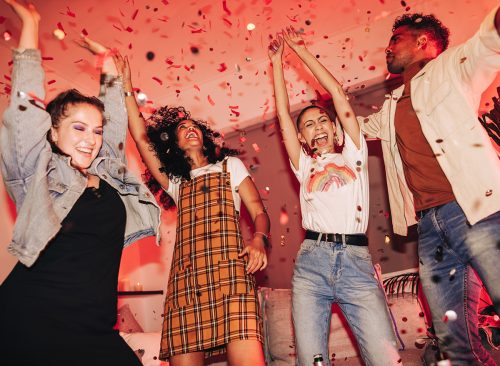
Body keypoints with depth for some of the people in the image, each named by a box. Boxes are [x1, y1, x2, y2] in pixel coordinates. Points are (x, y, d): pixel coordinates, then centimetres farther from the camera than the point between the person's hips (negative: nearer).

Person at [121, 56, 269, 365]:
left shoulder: (229, 165, 20)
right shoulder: (175, 181, 25)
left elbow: (259, 212, 10)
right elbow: (142, 137, 18)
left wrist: (258, 241, -12)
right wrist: (127, 86, 19)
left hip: (229, 272, -2)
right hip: (185, 279, 3)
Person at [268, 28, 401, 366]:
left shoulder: (353, 155, 17)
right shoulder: (304, 166, 19)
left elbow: (338, 94, 14)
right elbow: (283, 115, 16)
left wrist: (301, 50, 19)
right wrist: (277, 61, 20)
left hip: (357, 261, -1)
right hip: (311, 261, 1)